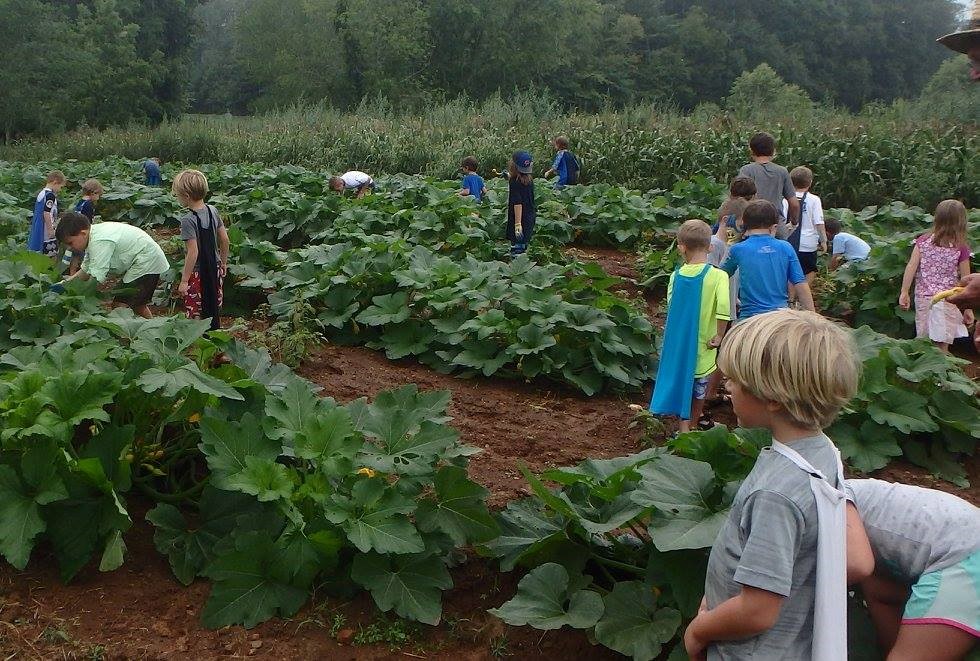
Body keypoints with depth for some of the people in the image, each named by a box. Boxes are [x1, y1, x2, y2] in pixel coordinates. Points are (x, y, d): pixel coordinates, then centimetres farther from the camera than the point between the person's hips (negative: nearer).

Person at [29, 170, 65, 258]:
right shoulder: (50, 195, -15)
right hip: (47, 233, -9)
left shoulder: (41, 193, 13)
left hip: (38, 231, 9)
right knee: (52, 257, -4)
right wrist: (50, 229, -15)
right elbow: (46, 213, -20)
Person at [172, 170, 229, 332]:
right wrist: (223, 263, 18)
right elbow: (224, 239, 5)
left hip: (197, 272, -7)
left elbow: (193, 252, -24)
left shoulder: (188, 220, -21)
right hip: (215, 269, 7)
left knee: (195, 315, 4)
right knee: (215, 311, 19)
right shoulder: (212, 210, -2)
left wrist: (184, 280, -19)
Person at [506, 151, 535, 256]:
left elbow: (517, 203, -24)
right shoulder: (529, 179, 5)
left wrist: (518, 223, -25)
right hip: (530, 217, 9)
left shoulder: (514, 181, -19)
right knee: (523, 246, 16)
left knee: (517, 250, -6)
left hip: (521, 219, -9)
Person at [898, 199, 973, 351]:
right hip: (946, 300, -3)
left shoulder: (922, 242, -2)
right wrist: (968, 309, 3)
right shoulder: (960, 249, -7)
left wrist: (904, 292, -2)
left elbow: (911, 267, -7)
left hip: (922, 297, 3)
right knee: (942, 348, 3)